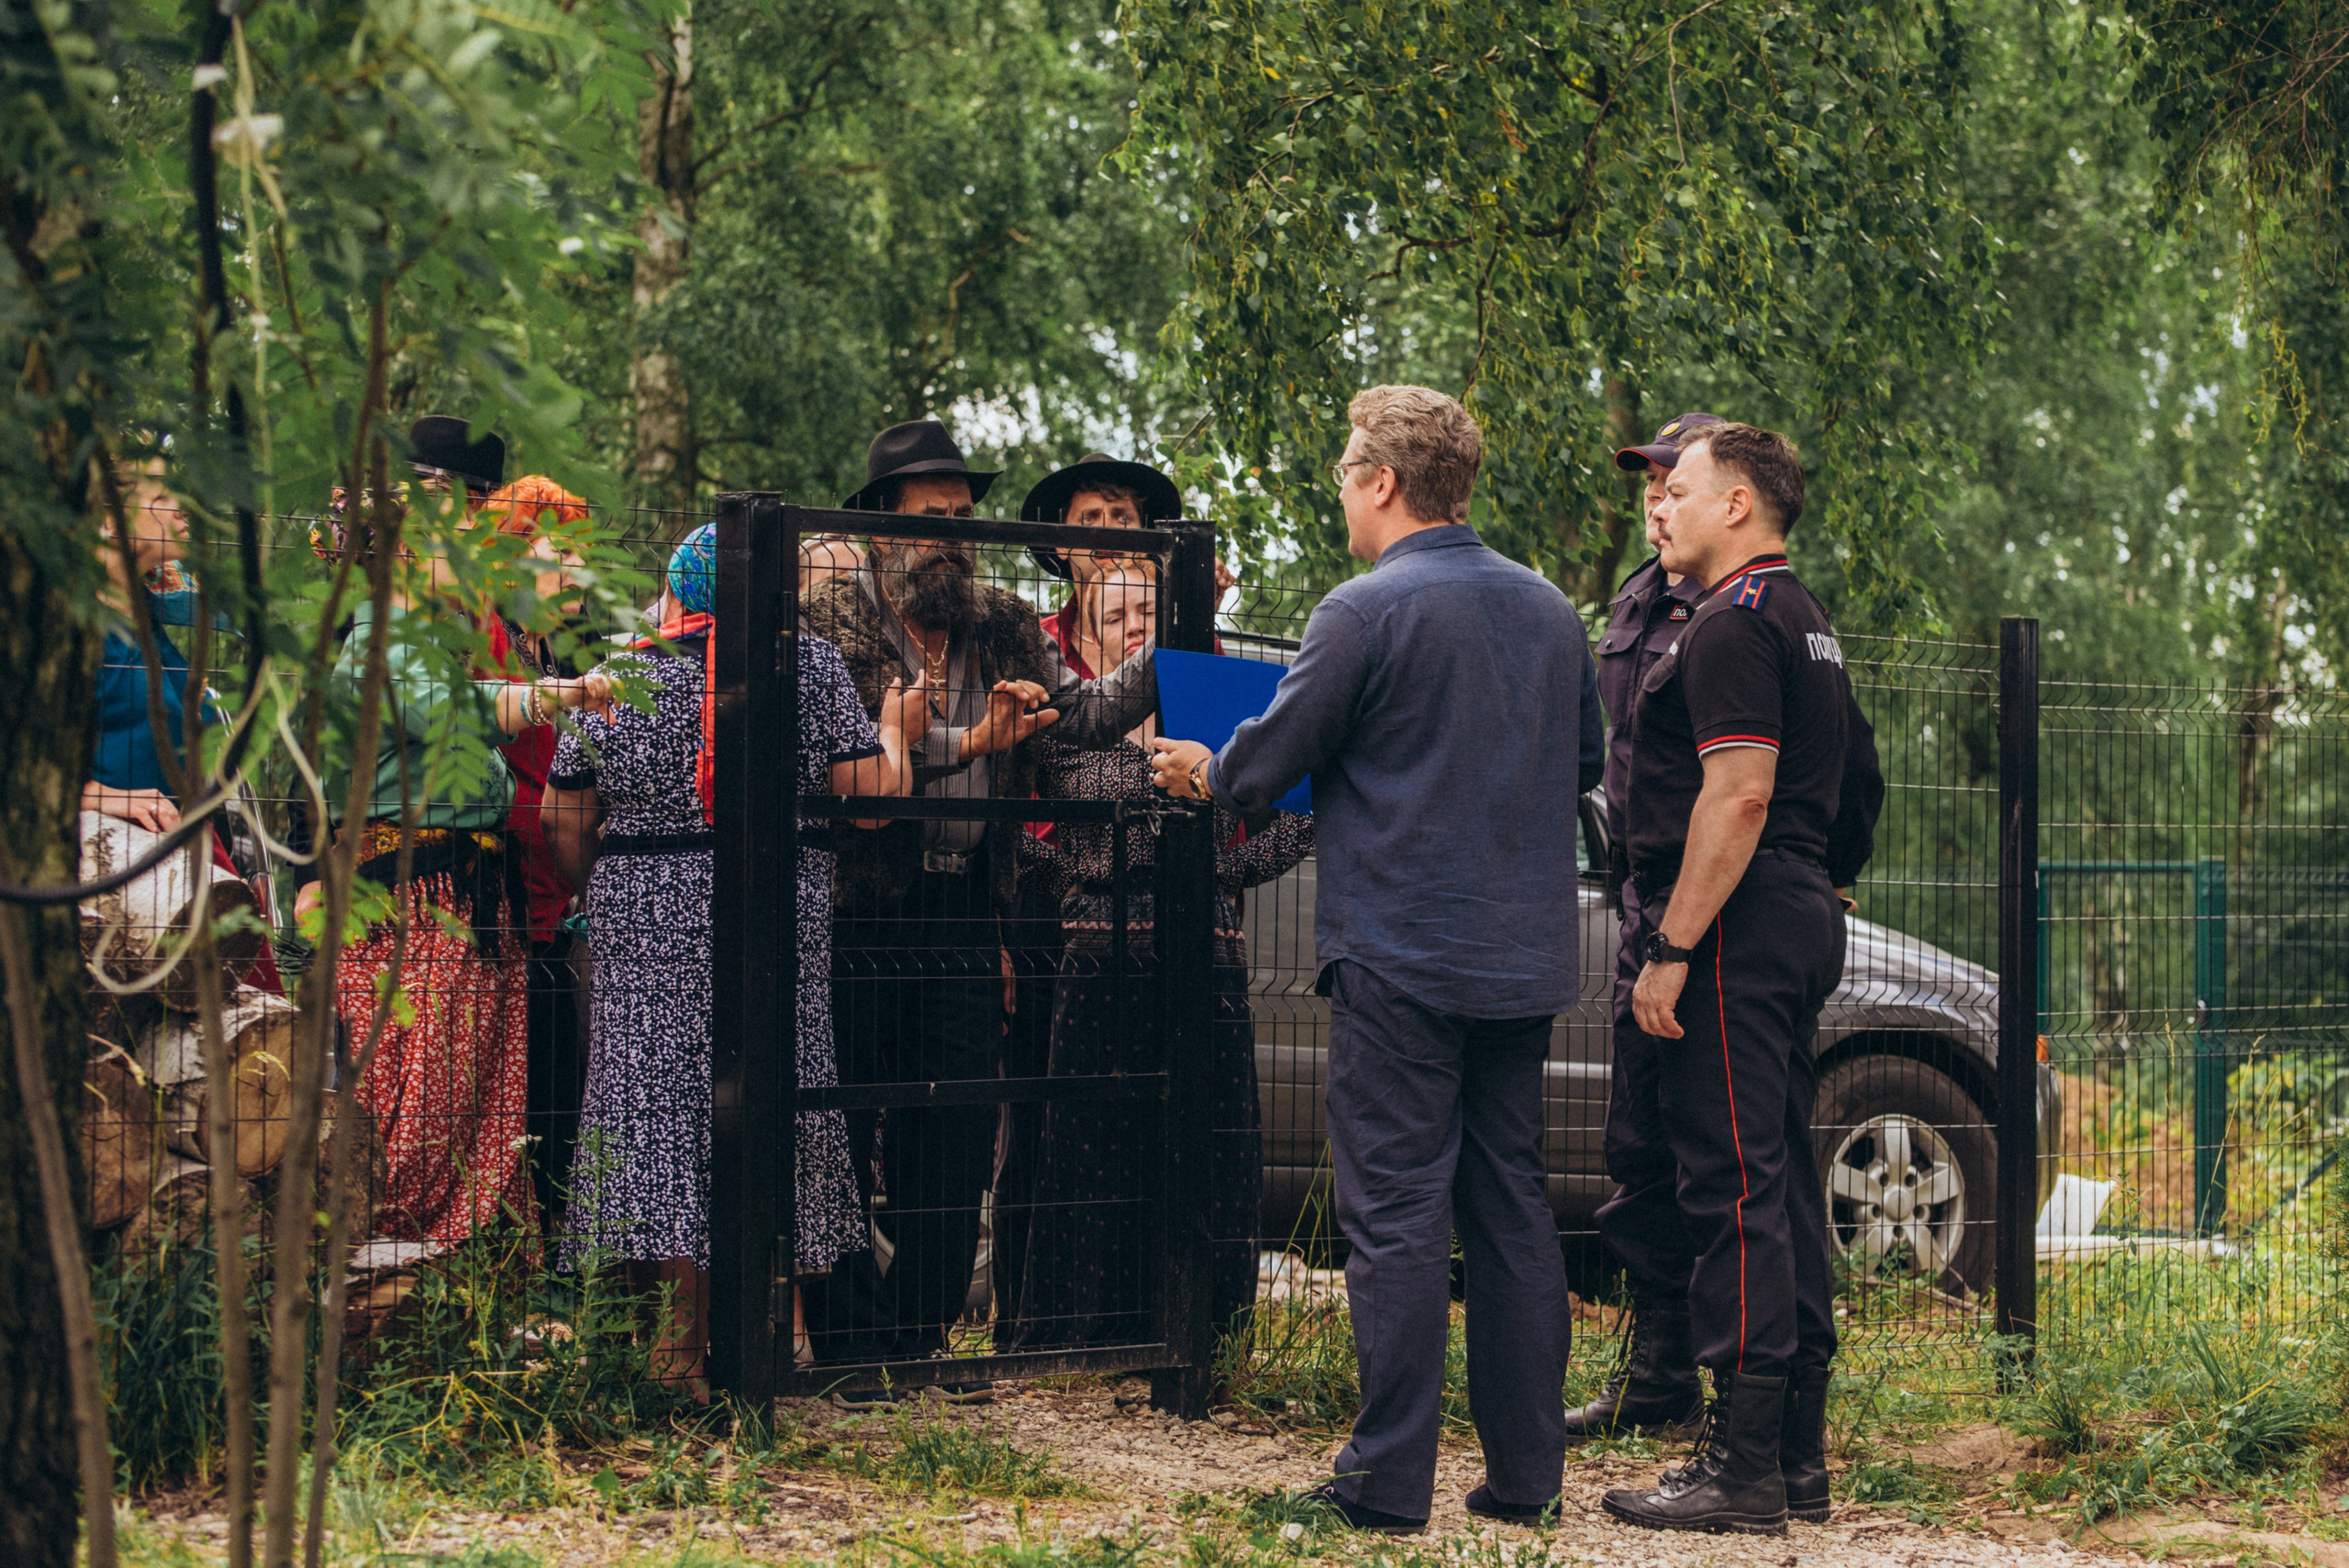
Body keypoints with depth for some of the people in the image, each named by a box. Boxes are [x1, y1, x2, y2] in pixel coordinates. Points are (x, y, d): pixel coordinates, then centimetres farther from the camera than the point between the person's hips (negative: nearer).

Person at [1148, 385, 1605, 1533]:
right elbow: (1584, 763, 21)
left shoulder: (1365, 612, -11)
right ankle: (1524, 1470, 14)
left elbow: (1267, 763, -6)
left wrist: (1202, 774, 15)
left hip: (1401, 954, -7)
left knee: (1396, 1213, -3)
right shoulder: (1549, 610, 10)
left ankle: (1390, 1479, -2)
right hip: (1525, 959, 7)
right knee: (1511, 1203, 11)